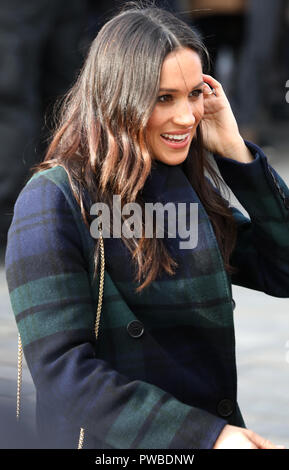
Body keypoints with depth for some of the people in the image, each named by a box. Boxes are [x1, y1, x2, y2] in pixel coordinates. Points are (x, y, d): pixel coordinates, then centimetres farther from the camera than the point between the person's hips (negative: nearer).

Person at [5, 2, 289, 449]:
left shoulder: (192, 189, 3)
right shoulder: (52, 200, -17)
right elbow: (61, 369, -22)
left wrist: (234, 151, -6)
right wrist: (206, 434, -27)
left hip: (217, 426, 6)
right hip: (109, 441, -6)